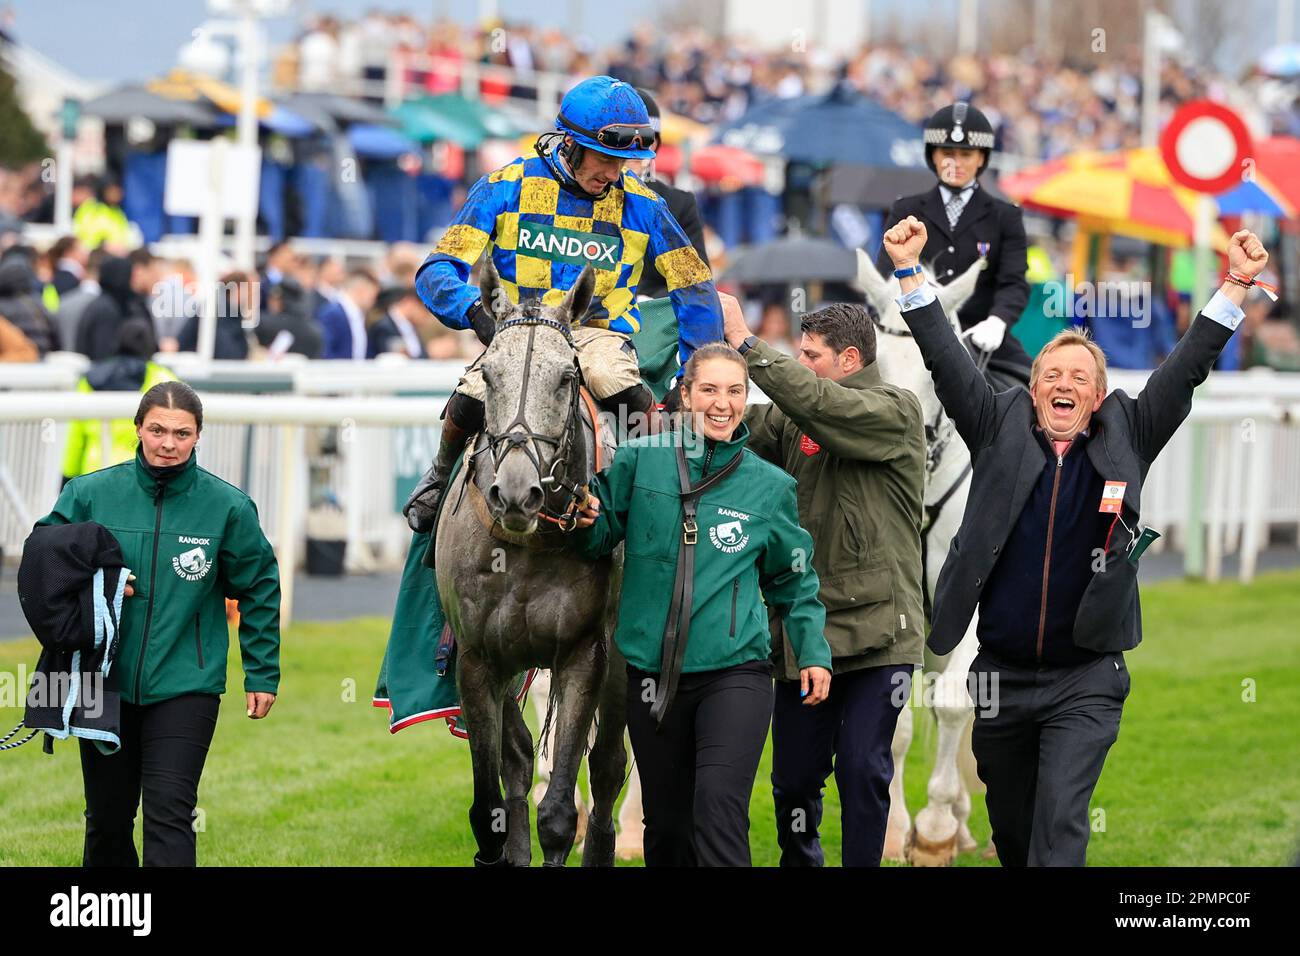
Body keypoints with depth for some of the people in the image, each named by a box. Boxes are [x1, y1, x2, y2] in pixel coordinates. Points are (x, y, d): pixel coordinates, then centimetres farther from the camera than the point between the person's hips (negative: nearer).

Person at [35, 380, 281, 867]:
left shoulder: (227, 506, -2)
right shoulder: (90, 493, -2)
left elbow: (259, 589, 7)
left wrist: (262, 674, 7)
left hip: (186, 685, -2)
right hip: (105, 683, 2)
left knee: (169, 811, -14)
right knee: (106, 818, 12)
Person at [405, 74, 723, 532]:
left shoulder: (639, 205, -1)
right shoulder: (507, 187, -5)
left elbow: (695, 290, 8)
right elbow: (438, 270, -8)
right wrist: (475, 311, -30)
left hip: (598, 333, 0)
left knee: (615, 382, -37)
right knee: (472, 399, -30)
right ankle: (443, 473, 7)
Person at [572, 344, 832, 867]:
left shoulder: (770, 486, 4)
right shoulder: (640, 460, 1)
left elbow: (793, 580, 14)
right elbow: (600, 540, 10)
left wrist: (813, 651, 5)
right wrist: (588, 521, -12)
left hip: (735, 671, -2)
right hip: (653, 673, 2)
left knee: (719, 804, -21)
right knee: (666, 822, 11)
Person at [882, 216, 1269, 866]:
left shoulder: (1124, 442, 1)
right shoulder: (1001, 432, 2)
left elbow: (1185, 370, -2)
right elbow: (947, 363, -2)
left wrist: (1235, 286, -10)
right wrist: (910, 270, -11)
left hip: (1085, 681, -2)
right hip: (1001, 675, 2)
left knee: (1060, 821, -15)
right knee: (1009, 824, 14)